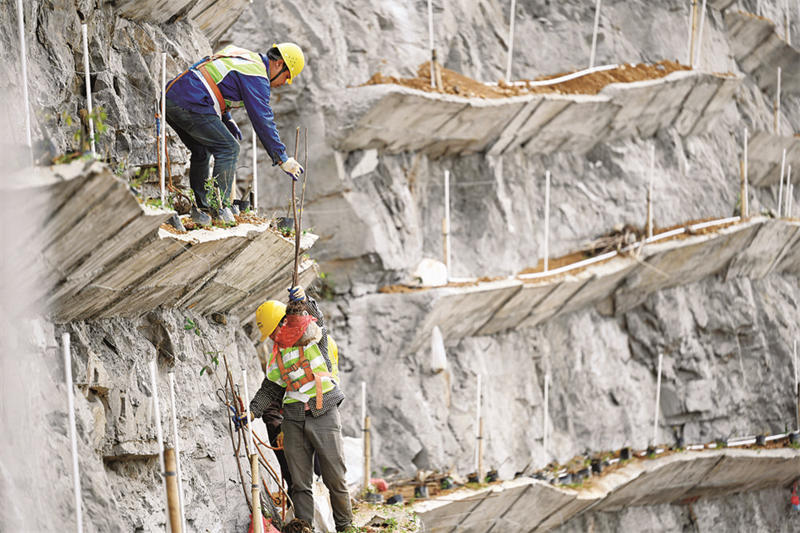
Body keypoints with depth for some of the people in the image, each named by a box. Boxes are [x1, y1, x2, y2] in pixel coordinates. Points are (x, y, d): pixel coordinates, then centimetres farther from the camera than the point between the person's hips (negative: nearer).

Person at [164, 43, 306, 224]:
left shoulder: (241, 55, 24)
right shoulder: (257, 77, -5)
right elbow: (263, 120, -8)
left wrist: (227, 120, 30)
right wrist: (283, 159, -4)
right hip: (191, 106, -10)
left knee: (201, 152, 22)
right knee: (228, 149, -1)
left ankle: (200, 208, 22)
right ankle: (220, 209, -2)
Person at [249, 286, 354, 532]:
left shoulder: (314, 338, 1)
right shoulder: (276, 359, 15)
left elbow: (315, 319, -16)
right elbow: (268, 391, 17)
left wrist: (304, 301, -35)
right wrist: (251, 412, 3)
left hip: (325, 416, -4)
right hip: (294, 422, 4)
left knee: (335, 477, 1)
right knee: (299, 482, 2)